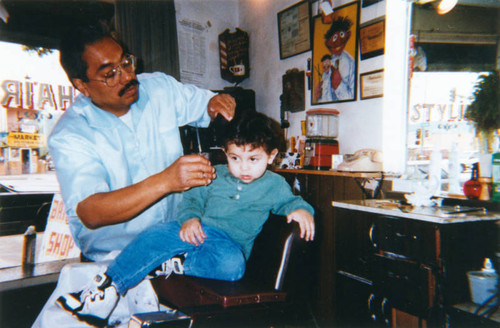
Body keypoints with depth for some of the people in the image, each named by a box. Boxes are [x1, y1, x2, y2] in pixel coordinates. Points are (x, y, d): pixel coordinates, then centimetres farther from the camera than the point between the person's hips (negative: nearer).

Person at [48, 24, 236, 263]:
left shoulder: (160, 87, 1)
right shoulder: (69, 136, -14)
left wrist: (216, 103, -12)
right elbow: (90, 213, -26)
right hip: (113, 257, -3)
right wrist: (166, 181, -39)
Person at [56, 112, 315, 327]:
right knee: (155, 237, -26)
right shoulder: (215, 175, 16)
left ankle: (177, 263, -26)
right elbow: (192, 198, 15)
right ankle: (108, 285, -25)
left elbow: (289, 201, 19)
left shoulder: (274, 184, 11)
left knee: (232, 265, -40)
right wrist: (189, 217, -8)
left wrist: (301, 209, -7)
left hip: (231, 242, -2)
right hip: (194, 230, 3)